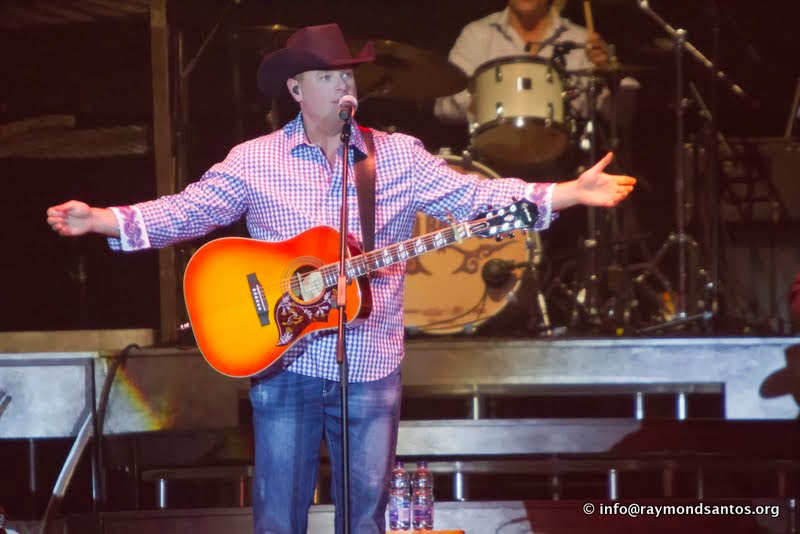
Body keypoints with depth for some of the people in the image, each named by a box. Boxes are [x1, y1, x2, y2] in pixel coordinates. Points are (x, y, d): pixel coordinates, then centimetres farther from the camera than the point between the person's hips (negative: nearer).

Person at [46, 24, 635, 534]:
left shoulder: (400, 156, 3)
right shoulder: (254, 160, 1)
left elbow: (475, 195, 0)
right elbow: (188, 209, -1)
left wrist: (573, 192, -10)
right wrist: (100, 219, -14)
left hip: (370, 370, 1)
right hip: (285, 366, -1)